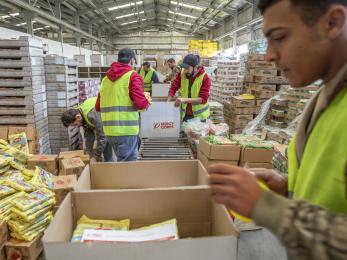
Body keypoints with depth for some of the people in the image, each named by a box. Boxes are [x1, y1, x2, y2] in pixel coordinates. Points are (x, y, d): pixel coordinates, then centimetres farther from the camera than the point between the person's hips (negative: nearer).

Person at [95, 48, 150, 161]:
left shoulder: (106, 78, 12)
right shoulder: (133, 76, -6)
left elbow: (98, 107, 15)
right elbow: (141, 103, -17)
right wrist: (147, 102, 5)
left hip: (110, 130, 7)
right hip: (126, 129, -6)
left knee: (122, 161, 22)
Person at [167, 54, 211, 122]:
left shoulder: (205, 78, -17)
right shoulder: (182, 73, -6)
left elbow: (203, 99, -22)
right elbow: (173, 88, -1)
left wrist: (185, 99, -32)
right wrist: (168, 102, -16)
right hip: (184, 114, 3)